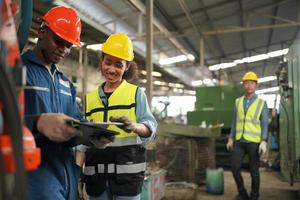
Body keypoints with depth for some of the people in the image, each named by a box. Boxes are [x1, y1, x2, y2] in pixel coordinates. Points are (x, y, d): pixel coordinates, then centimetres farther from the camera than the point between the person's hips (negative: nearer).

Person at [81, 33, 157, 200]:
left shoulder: (136, 93, 3)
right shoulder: (89, 98, 13)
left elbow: (151, 125, -9)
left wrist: (134, 126, -29)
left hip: (126, 169, -3)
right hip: (96, 171, 4)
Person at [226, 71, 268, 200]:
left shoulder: (262, 103, -2)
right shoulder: (238, 102, 9)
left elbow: (264, 125, -5)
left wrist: (264, 142, -17)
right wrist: (230, 139, 8)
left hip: (254, 141, -3)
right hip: (240, 141, 3)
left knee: (254, 170, 1)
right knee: (234, 167, -7)